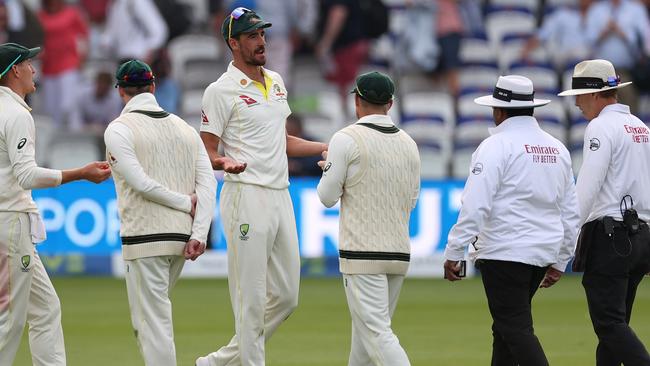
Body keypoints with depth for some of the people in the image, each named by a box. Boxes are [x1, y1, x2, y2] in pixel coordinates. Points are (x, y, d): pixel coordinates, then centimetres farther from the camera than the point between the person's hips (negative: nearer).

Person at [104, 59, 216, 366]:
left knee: (152, 322, -5)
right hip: (182, 236, 7)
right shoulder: (184, 128, 13)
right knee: (154, 314, 22)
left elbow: (141, 183, -17)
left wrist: (186, 203, -5)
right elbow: (208, 184, 3)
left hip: (145, 237, -6)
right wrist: (199, 234, -4)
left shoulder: (119, 129, -5)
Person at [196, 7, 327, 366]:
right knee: (251, 299, -6)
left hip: (280, 197, 8)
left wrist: (325, 148, 17)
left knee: (286, 296, 10)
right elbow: (206, 151, -8)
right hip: (247, 198, -8)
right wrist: (226, 163, -30)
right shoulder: (222, 91, -7)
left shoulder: (276, 81, 16)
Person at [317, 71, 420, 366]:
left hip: (362, 252, -7)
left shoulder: (346, 139, -8)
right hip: (400, 252, 7)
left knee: (376, 333, -12)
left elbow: (328, 197, -4)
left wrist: (328, 170, 17)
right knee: (367, 330, 18)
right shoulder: (408, 143, 10)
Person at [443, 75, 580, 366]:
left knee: (516, 329, -8)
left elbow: (475, 205, -16)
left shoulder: (497, 145, -9)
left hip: (504, 252, -7)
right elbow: (570, 212, 17)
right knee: (506, 326, 16)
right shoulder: (557, 149, 13)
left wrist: (453, 253, -12)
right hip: (543, 253, 7)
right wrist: (560, 261, 24)